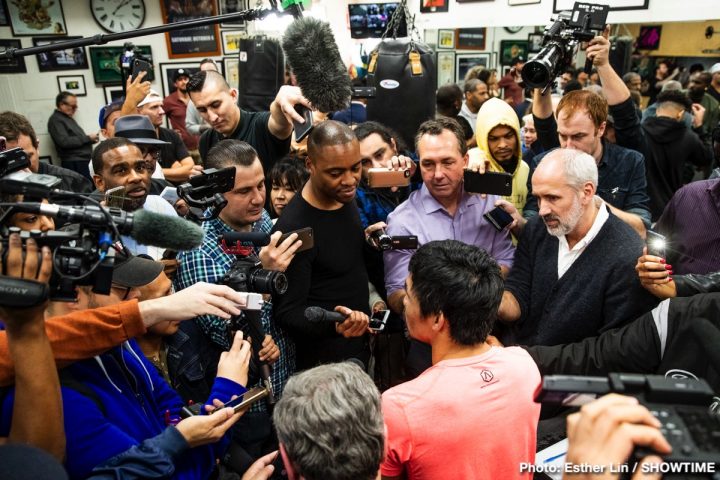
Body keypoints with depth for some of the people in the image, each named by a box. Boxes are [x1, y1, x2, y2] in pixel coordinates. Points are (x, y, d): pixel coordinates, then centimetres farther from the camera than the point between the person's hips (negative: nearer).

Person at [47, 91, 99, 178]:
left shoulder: (68, 118, 23)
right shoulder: (55, 120, -6)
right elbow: (64, 142, -18)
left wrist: (91, 140, 8)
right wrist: (87, 138, -12)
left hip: (83, 161, 9)